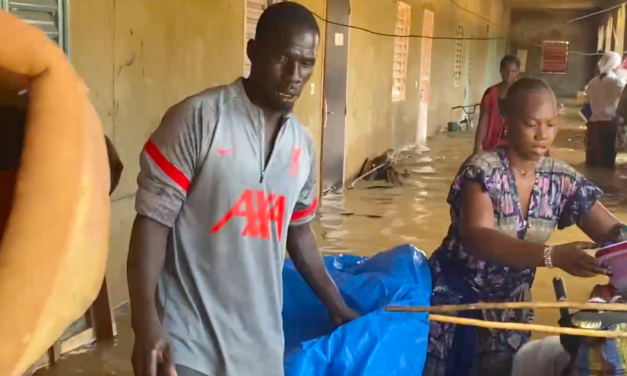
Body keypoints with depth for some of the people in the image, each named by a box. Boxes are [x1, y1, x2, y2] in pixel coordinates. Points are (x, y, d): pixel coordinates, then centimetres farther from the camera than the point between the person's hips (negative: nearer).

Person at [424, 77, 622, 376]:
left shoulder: (561, 179, -6)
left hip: (510, 304, 4)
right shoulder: (482, 171, -21)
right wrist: (553, 256, -46)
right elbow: (477, 239, -34)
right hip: (455, 298, -4)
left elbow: (611, 232, -6)